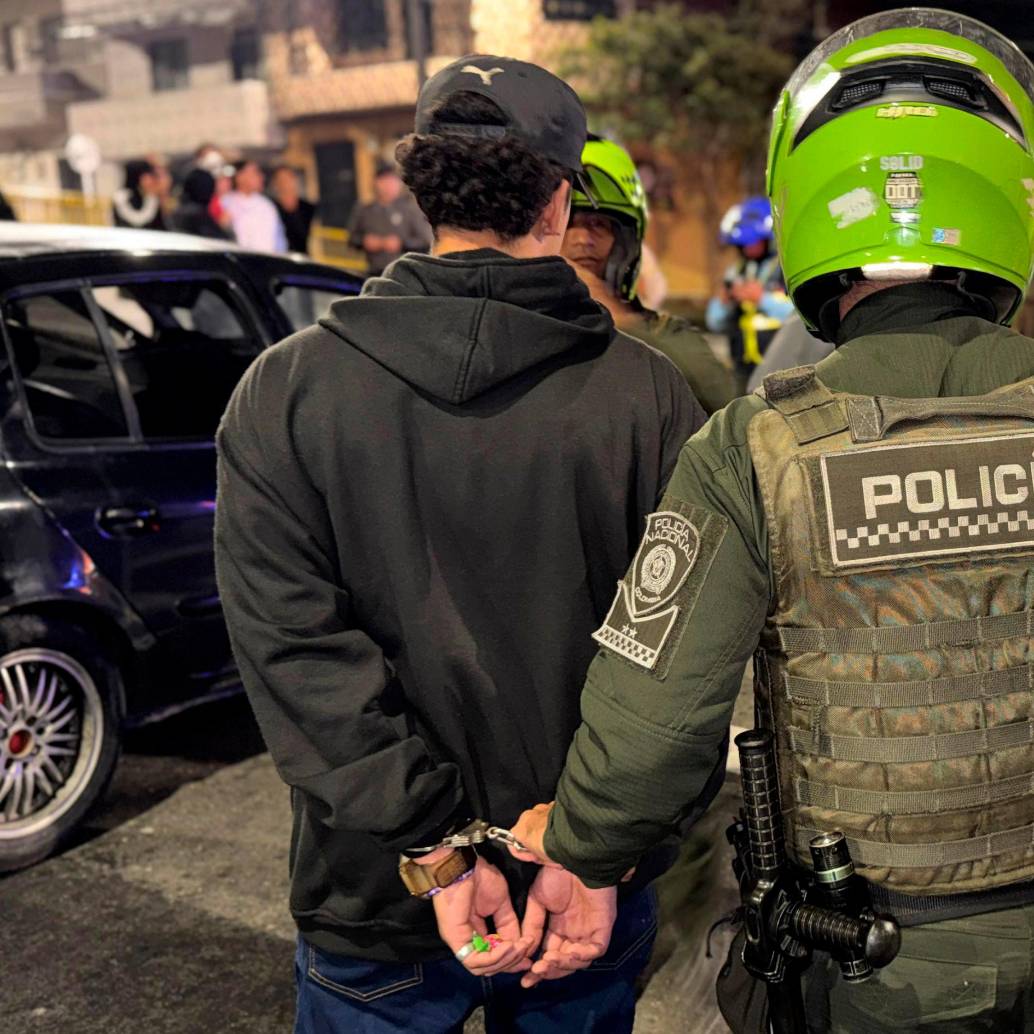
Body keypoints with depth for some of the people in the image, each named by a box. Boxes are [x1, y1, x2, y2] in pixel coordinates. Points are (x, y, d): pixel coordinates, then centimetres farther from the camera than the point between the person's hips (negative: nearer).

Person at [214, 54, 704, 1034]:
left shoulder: (283, 392, -10)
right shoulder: (648, 393, -10)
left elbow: (291, 642, -16)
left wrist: (436, 854, -14)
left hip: (378, 905, 0)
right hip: (592, 903, 1)